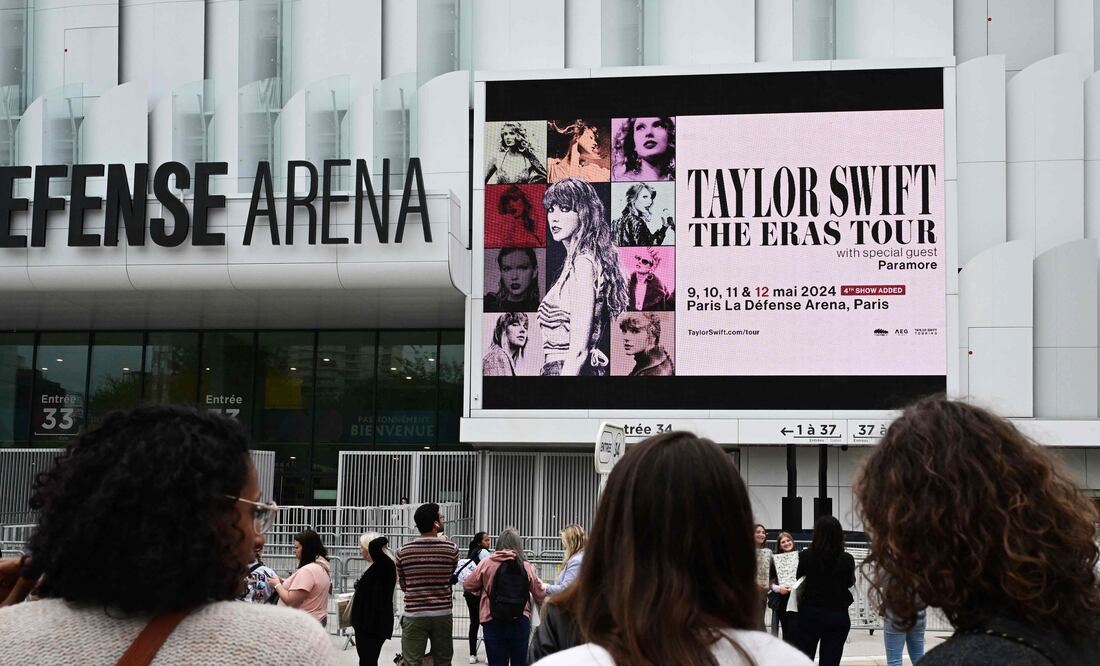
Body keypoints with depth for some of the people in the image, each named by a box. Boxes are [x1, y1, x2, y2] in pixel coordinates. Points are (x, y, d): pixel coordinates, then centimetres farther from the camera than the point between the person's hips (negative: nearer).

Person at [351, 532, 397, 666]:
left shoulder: (386, 565, -15)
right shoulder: (377, 566, 15)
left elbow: (374, 546, -33)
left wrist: (383, 540, -14)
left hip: (375, 625, -10)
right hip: (367, 623, 10)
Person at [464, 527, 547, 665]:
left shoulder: (487, 563, -6)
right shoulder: (526, 566, -3)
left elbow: (468, 586, 2)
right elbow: (540, 596, 2)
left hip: (493, 623, -1)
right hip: (521, 622, 1)